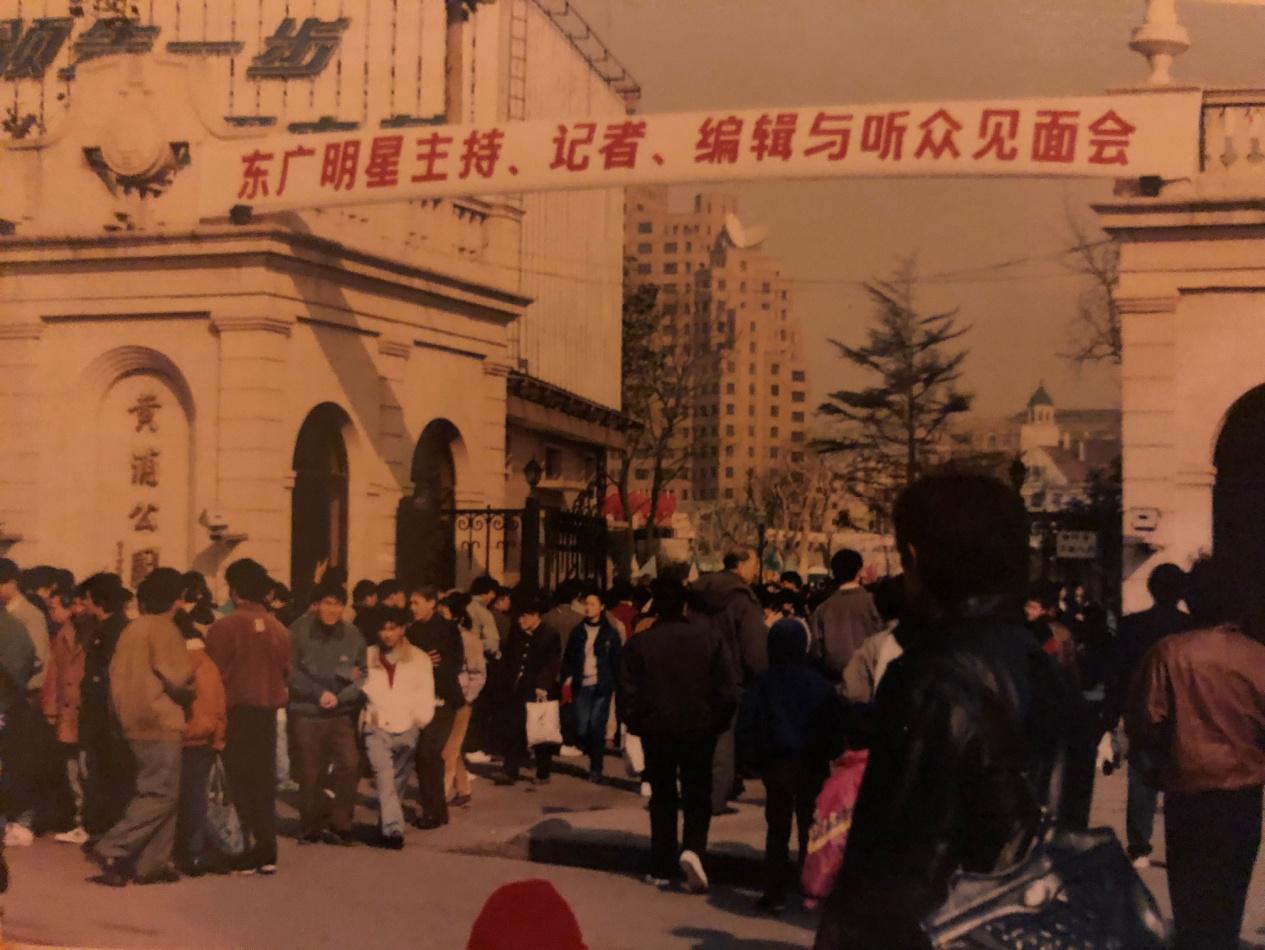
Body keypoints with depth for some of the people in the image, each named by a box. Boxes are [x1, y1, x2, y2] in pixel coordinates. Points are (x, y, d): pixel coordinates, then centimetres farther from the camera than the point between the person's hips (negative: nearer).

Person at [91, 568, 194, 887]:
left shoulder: (131, 630, 11)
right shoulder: (164, 629, -12)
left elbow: (117, 676, 11)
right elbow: (178, 677, -14)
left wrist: (123, 712, 16)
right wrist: (190, 692, 6)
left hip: (135, 723, 8)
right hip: (161, 723, -8)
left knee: (158, 791, 11)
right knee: (161, 794, -6)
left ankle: (152, 862, 8)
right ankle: (113, 850, -11)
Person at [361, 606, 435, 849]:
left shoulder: (419, 659, 5)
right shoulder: (368, 657, 6)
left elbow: (426, 697, 5)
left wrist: (419, 720, -3)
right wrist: (364, 716, -2)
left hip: (407, 730, 1)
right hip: (377, 729, -1)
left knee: (397, 783, 9)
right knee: (384, 778, -18)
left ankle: (386, 826, 26)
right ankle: (393, 829, -27)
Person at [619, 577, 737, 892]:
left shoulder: (639, 643, -6)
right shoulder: (709, 635, -5)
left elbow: (628, 692, -6)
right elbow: (728, 686, -6)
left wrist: (636, 724, 7)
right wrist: (719, 722, 5)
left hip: (656, 728, 1)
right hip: (699, 728, 0)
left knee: (662, 798, 12)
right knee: (697, 795, 9)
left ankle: (662, 868, 13)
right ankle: (693, 848, -16)